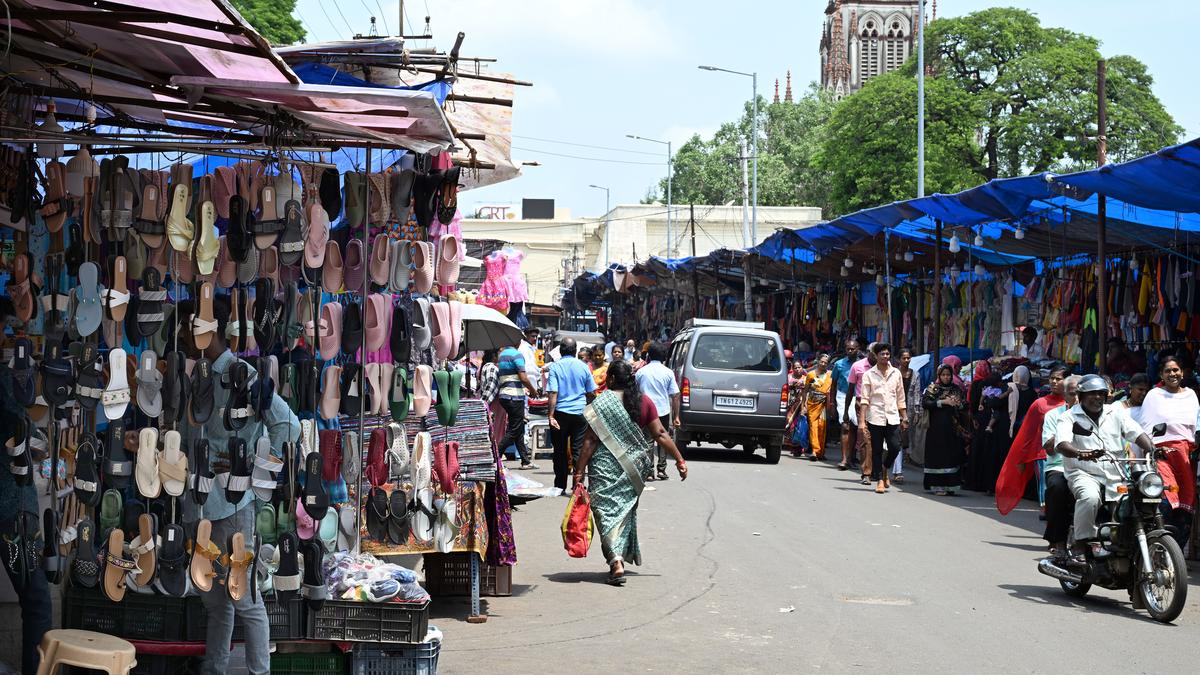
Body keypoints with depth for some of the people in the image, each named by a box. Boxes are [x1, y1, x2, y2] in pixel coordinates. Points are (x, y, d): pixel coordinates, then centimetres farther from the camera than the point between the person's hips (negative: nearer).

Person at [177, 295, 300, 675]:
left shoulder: (241, 375, -12)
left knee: (245, 600, -1)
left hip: (230, 504, -8)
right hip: (201, 503, 8)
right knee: (214, 600, 16)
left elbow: (288, 427, -18)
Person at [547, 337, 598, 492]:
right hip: (580, 412, 1)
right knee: (578, 450, 3)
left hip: (561, 413, -1)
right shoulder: (583, 366, 2)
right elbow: (591, 393, 8)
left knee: (560, 451, 10)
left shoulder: (555, 367, -5)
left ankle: (560, 486, 16)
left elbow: (553, 393, -12)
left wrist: (551, 415, -13)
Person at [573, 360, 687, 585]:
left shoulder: (601, 403, -9)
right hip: (632, 468, 4)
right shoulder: (644, 402, 2)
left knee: (607, 510, -2)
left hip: (605, 466, -4)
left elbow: (590, 440, -11)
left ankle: (615, 561, -17)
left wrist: (579, 471, -9)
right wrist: (679, 460, 7)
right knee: (625, 508, 19)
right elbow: (660, 435, 1)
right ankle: (623, 555, 24)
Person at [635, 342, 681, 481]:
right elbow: (675, 396, -3)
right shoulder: (668, 373, -2)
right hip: (664, 411, 0)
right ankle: (661, 470, 9)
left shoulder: (641, 371, -1)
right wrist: (676, 416, 2)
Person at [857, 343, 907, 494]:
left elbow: (900, 398, 15)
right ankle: (880, 480, 9)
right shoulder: (869, 374, 3)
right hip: (875, 417, -2)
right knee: (877, 450, 1)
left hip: (892, 417, 2)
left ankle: (884, 468, 22)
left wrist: (904, 418, 11)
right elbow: (864, 399, -2)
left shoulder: (896, 373, 11)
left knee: (895, 447, -6)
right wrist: (862, 421, -9)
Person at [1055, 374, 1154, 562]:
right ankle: (1081, 545, -26)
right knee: (1090, 497, -35)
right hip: (1084, 474, -4)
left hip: (1116, 476, 4)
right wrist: (1081, 453, -35)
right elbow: (1061, 445, -13)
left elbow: (1137, 434, 7)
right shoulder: (1069, 417, 4)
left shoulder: (1116, 412, 17)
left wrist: (1151, 450, -14)